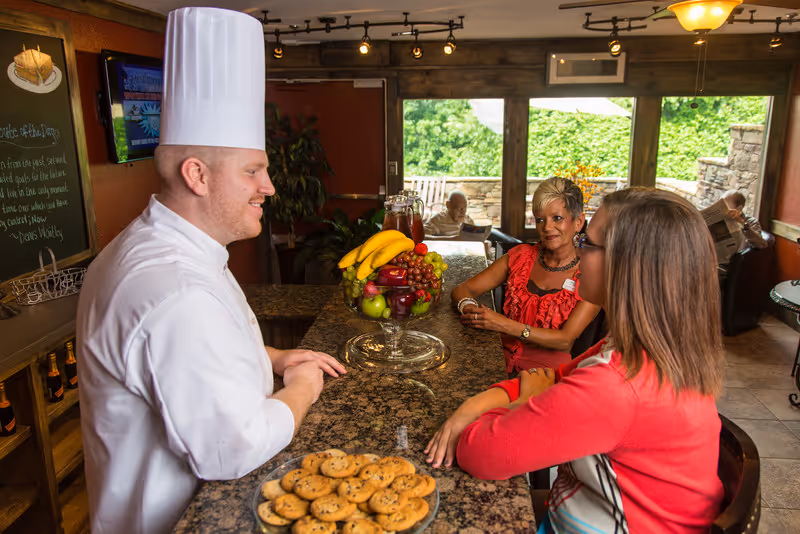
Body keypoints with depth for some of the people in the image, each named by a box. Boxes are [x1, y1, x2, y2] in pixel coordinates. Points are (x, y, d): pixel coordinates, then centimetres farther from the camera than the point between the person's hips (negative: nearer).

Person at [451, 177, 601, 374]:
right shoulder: (521, 256, 9)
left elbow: (566, 340, -12)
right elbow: (463, 289, 8)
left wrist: (505, 325, -23)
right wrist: (470, 308, -16)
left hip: (546, 369, -2)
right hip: (503, 358, 3)